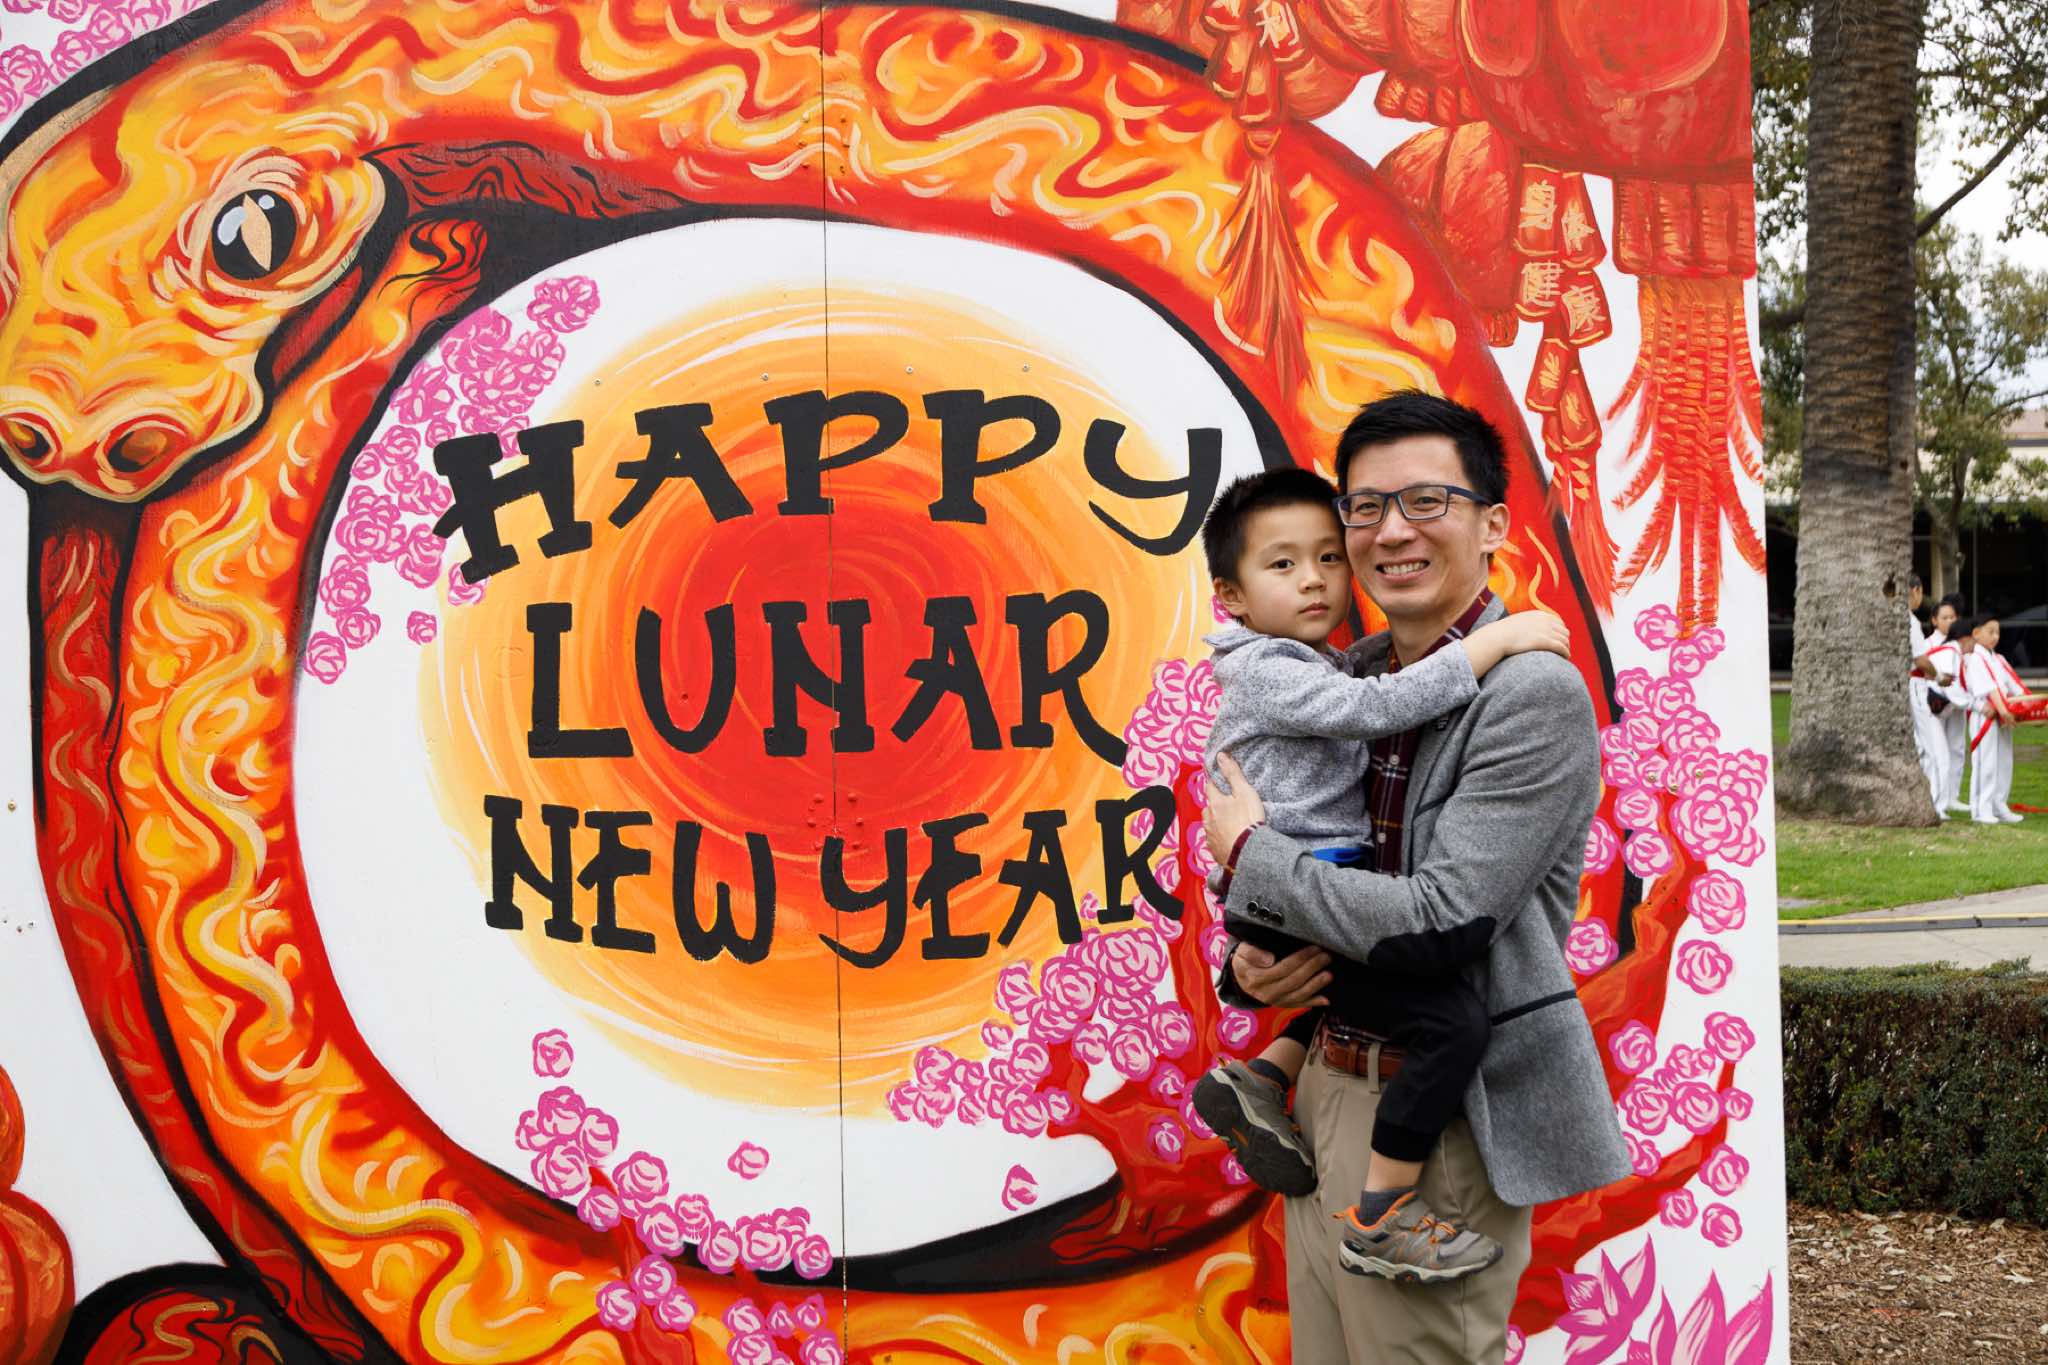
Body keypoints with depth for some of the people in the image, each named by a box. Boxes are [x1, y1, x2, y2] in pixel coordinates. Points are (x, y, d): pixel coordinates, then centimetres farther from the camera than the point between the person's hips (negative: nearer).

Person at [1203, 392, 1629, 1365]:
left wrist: (1245, 852, -12)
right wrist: (1249, 966, -3)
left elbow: (1440, 920, -23)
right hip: (1330, 1089, 7)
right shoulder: (1350, 676, 8)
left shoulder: (1536, 693, -16)